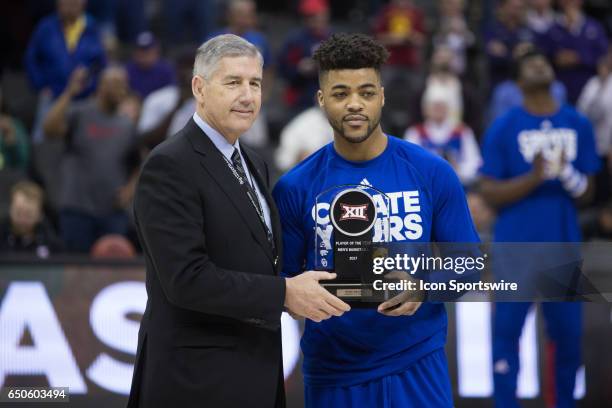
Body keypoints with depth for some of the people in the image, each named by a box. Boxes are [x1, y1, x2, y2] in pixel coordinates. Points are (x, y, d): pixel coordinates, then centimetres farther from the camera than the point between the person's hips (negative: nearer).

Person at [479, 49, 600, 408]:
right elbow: (490, 194, -3)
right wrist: (533, 178, -18)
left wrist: (566, 173, -13)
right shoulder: (504, 128, -1)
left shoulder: (578, 125, 7)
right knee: (507, 331, -3)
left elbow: (587, 192, 8)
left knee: (568, 332, 6)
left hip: (564, 244, 3)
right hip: (516, 245, -3)